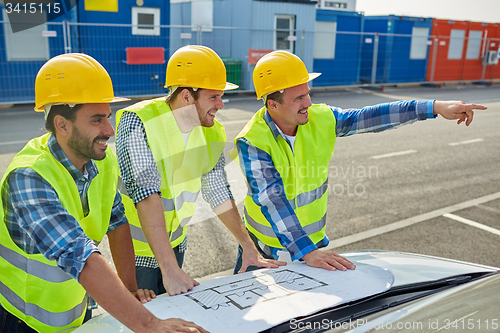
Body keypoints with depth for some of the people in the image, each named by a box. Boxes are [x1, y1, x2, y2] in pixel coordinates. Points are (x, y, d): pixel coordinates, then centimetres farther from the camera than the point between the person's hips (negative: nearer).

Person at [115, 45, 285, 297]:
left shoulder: (212, 132, -5)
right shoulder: (138, 122, -24)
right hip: (137, 249, -5)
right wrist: (169, 268, -36)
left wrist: (248, 246, 1)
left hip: (176, 244, 5)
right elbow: (146, 194, -32)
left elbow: (217, 191, 4)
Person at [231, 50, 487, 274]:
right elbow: (272, 201, -32)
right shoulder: (252, 143, -25)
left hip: (315, 241, 4)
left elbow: (368, 118, -7)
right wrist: (306, 252, -40)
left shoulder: (321, 119, -9)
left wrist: (435, 107, -12)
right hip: (267, 251, -3)